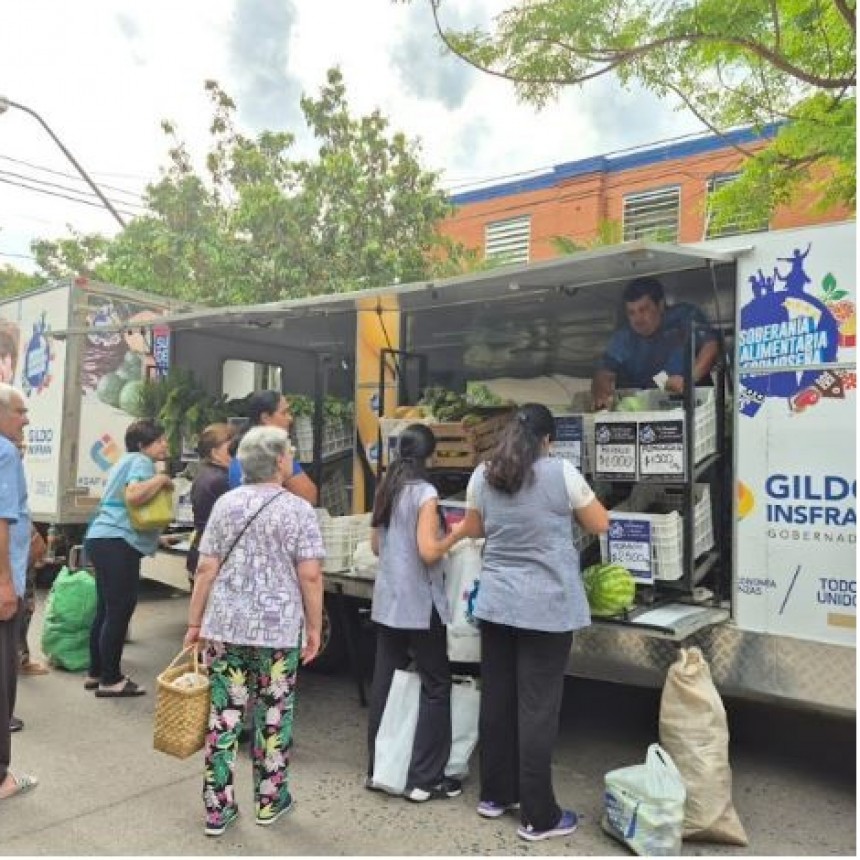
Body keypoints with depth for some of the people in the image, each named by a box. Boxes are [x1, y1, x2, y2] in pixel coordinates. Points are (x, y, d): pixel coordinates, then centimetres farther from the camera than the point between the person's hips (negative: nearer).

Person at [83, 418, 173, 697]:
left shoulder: (126, 461, 21)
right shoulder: (141, 462, -11)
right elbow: (133, 495, -28)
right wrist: (161, 479, -17)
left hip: (104, 539, 11)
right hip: (118, 543, -11)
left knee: (106, 611, 15)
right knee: (119, 613, -5)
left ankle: (96, 673, 23)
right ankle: (110, 680, 1)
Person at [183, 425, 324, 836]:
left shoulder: (225, 503, 3)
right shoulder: (298, 509, -7)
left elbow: (206, 569, 2)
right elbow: (310, 576, -10)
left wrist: (194, 622, 10)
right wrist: (314, 628, -1)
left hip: (225, 625, 3)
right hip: (279, 630, -3)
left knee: (223, 717, 9)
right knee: (274, 717, 11)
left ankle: (218, 809, 17)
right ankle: (269, 801, 25)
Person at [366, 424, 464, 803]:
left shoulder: (386, 490, 8)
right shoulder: (425, 493, -14)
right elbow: (428, 552, -21)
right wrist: (458, 532, -7)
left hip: (387, 600, 7)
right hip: (419, 603, -7)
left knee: (384, 683, 13)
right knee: (436, 686, 4)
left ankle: (377, 768, 22)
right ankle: (423, 779, 8)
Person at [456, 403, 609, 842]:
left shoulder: (482, 475, 3)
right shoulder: (561, 472, -10)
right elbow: (600, 524, 0)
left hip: (496, 602, 5)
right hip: (547, 605, -4)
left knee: (496, 699, 15)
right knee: (538, 708, 3)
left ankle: (495, 794, 30)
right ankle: (538, 816, 14)